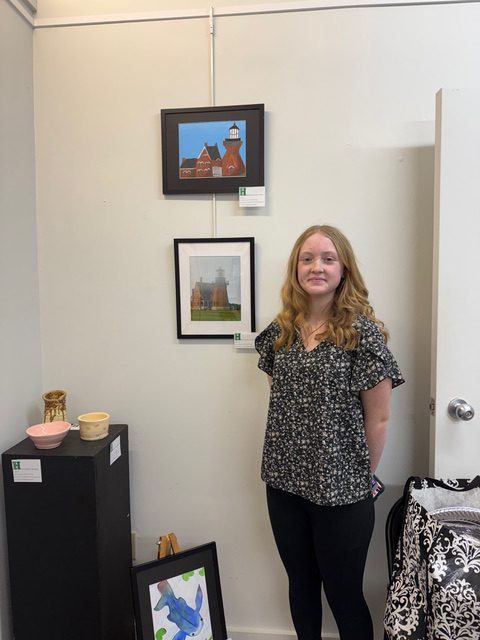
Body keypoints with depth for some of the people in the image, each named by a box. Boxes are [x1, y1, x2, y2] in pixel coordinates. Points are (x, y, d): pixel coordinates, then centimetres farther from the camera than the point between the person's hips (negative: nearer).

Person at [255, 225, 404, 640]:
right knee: (301, 586, 22)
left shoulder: (363, 332, -13)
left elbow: (378, 418, -9)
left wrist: (362, 477, -1)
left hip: (341, 492, -4)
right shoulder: (281, 331, 1)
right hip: (285, 483, 5)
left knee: (344, 595, 14)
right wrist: (288, 462, 7)